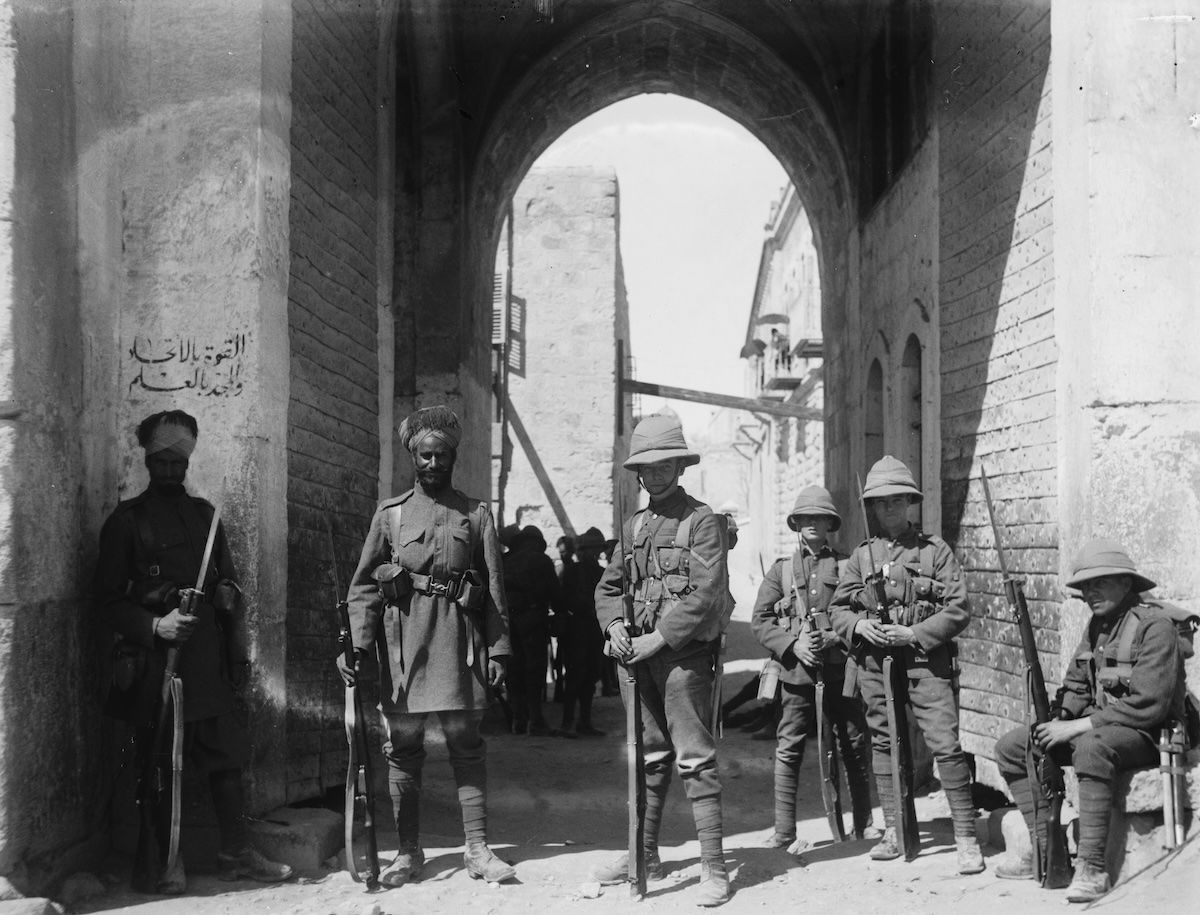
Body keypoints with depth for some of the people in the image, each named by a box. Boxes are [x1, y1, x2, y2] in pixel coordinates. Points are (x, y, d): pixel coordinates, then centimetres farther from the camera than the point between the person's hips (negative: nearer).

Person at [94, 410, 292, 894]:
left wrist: (226, 594, 4)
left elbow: (228, 578, 24)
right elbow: (107, 596, -2)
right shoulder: (127, 519, 1)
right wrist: (154, 625, -15)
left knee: (227, 754, 5)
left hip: (210, 656, 4)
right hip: (155, 661, -4)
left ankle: (237, 852, 14)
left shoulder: (203, 512, 16)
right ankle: (169, 862, 11)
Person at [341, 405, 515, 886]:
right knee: (402, 748, 4)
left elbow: (495, 589, 7)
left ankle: (477, 847, 5)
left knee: (466, 744, 0)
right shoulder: (389, 513, 9)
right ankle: (408, 852, 12)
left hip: (458, 640, -1)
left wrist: (498, 649, 0)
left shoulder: (476, 514, 9)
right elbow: (364, 585, 5)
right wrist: (357, 643, -6)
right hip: (401, 640, 1)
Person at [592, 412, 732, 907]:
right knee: (649, 756, 14)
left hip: (683, 651, -6)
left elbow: (706, 594, -13)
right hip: (637, 652, 7)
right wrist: (614, 625, 0)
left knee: (695, 757, -8)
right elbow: (609, 584, 19)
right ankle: (645, 855, 23)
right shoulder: (633, 526, 16)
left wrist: (660, 638, -16)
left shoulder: (702, 521, -5)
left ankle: (714, 867, -5)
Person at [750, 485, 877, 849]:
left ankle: (864, 822, 20)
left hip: (841, 667, 0)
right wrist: (792, 645, -8)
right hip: (796, 671, 0)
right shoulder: (781, 570, 9)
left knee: (856, 747, 6)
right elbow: (760, 620, 6)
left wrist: (833, 638, -13)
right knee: (788, 750, -3)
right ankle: (784, 830, 3)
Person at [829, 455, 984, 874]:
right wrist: (859, 625, -8)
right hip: (875, 661, 4)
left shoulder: (934, 549, 1)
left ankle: (966, 838, -5)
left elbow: (958, 609, -4)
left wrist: (913, 634, -13)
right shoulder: (862, 555, 10)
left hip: (925, 660, -4)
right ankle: (893, 831, 21)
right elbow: (837, 608, 13)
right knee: (883, 744, 9)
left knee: (945, 744, -10)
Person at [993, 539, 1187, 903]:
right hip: (1099, 727, 9)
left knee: (1090, 747, -40)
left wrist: (1076, 727, -22)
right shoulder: (1097, 625, 12)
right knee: (1010, 746, 1)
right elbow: (1075, 688, 19)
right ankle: (1046, 849, 3)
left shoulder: (1154, 627, -15)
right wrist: (1055, 720, -4)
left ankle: (1091, 868, -36)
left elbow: (1147, 705, -23)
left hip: (1147, 735, -9)